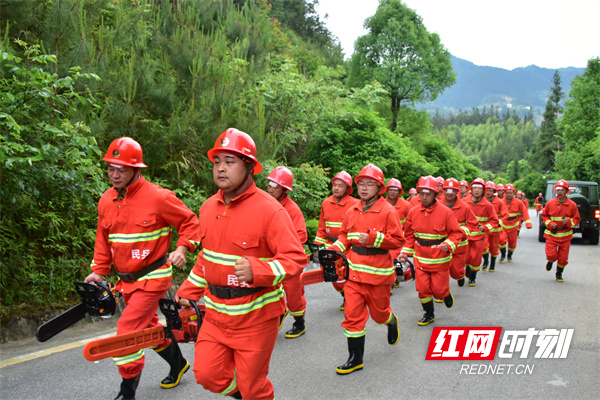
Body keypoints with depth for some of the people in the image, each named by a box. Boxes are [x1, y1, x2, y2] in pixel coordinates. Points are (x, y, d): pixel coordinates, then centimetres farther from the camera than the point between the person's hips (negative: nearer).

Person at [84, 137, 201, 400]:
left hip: (152, 277, -7)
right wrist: (98, 271, 7)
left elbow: (189, 222, -7)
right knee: (149, 327, 21)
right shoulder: (106, 201, 3)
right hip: (126, 280, 7)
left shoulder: (158, 197, -17)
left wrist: (182, 248, -20)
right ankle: (178, 364, 45)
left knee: (127, 331, -11)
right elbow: (103, 240, 13)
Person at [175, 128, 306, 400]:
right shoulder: (208, 208, 4)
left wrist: (258, 271, -35)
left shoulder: (268, 209, -18)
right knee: (207, 374, 10)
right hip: (215, 312, 6)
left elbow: (295, 258, -21)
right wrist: (189, 292, 16)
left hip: (256, 314, -6)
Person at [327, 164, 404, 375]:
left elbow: (397, 240, -12)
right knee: (352, 314, 1)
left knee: (379, 312, 14)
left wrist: (373, 238, -23)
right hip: (354, 272, 4)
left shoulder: (387, 211, -10)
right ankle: (355, 358, 13)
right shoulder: (352, 211, 6)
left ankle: (392, 322, 51)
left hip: (378, 273, -4)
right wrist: (334, 249, 0)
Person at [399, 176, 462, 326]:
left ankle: (447, 294, 42)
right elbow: (409, 236, 9)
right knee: (422, 288, 5)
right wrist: (405, 252, 2)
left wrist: (448, 244, -22)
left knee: (439, 289, 5)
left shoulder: (445, 212, -12)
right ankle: (429, 314, 28)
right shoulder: (413, 212, -2)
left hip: (440, 259, -3)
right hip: (420, 258, 3)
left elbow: (457, 233, -6)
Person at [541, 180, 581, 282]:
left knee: (563, 258, 5)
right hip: (551, 234, 0)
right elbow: (544, 216, 8)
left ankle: (559, 273, 28)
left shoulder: (572, 205, -2)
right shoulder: (550, 203, -1)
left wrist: (568, 222, -16)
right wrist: (550, 224, -9)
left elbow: (577, 219, 5)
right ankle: (550, 261, 26)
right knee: (551, 254, -11)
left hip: (565, 235, 1)